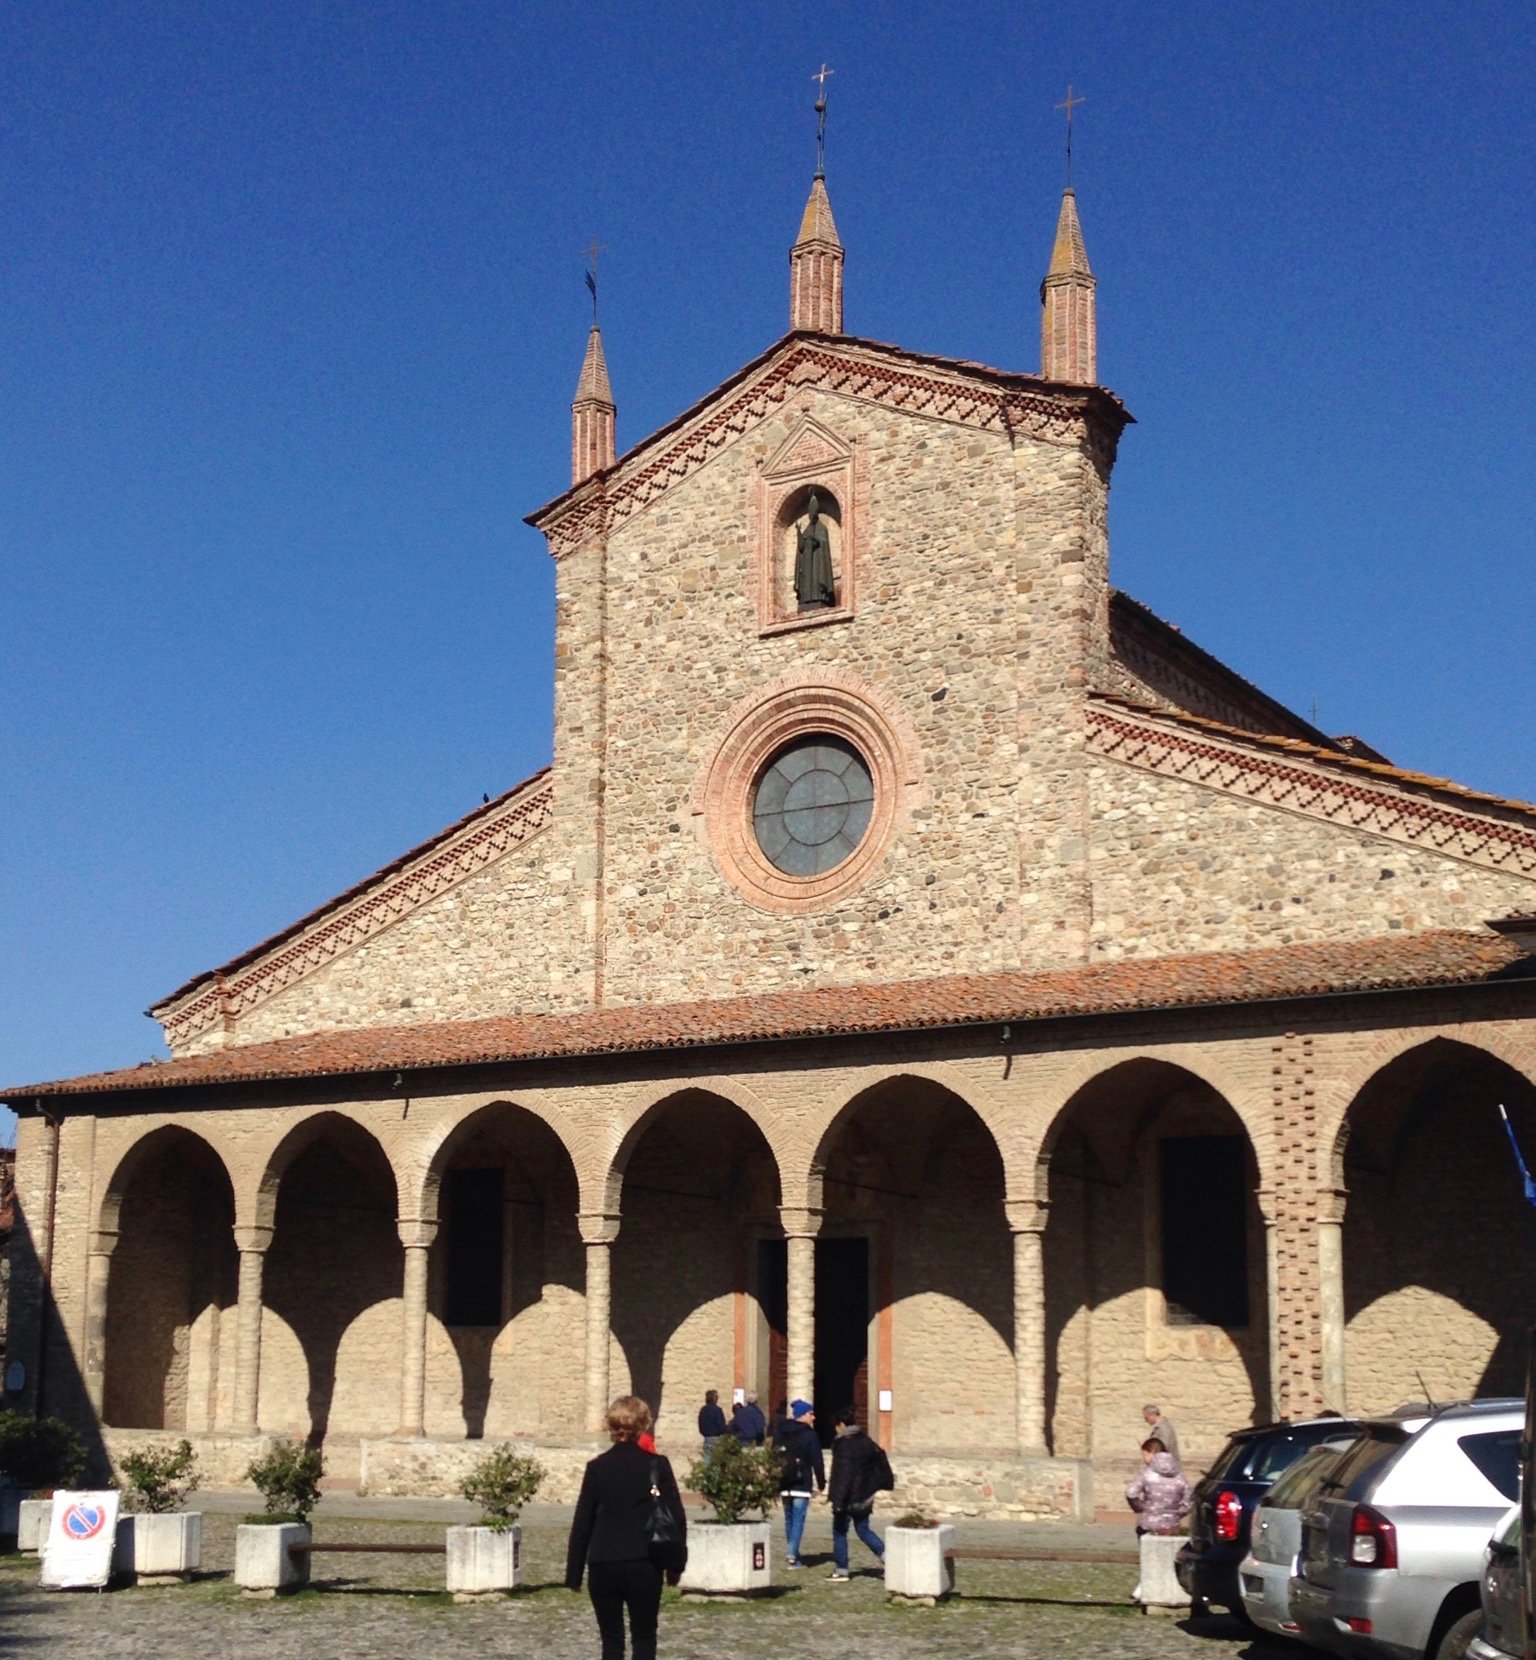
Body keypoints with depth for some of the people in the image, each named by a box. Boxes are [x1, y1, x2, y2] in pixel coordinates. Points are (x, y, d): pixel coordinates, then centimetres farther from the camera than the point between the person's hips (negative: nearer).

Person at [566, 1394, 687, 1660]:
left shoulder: (597, 1467, 0)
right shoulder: (656, 1465, -3)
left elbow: (582, 1523, 2)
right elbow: (676, 1518, -3)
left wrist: (574, 1573, 9)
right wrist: (676, 1564, 7)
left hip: (602, 1566, 1)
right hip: (644, 1567, -1)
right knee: (644, 1638, 9)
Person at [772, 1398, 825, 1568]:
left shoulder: (780, 1433, 11)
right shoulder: (810, 1435, -7)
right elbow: (817, 1462, -7)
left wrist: (775, 1483, 17)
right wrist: (821, 1483, 2)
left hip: (784, 1484, 6)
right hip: (801, 1484, -6)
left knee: (789, 1519, 16)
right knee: (798, 1520, -4)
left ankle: (791, 1553, 21)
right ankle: (792, 1556, -11)